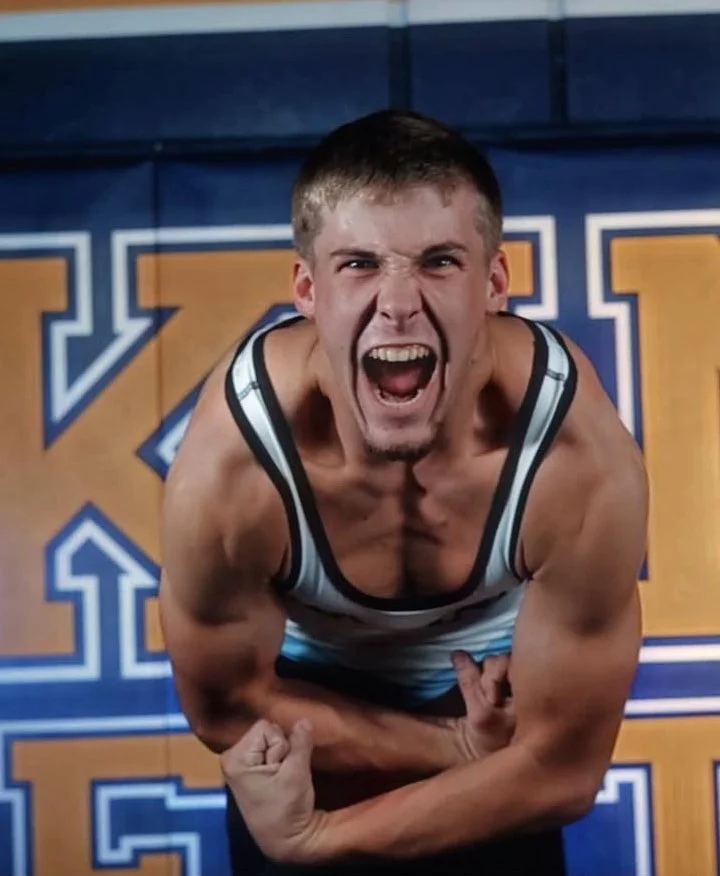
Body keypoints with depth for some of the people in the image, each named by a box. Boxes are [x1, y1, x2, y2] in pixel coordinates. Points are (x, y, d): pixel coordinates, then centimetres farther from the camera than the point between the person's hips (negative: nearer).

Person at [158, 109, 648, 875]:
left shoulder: (584, 465, -36)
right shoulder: (227, 472, -36)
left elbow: (560, 769, -24)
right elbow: (227, 707, -16)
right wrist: (458, 748, -16)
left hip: (491, 675, 1)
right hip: (310, 677, 0)